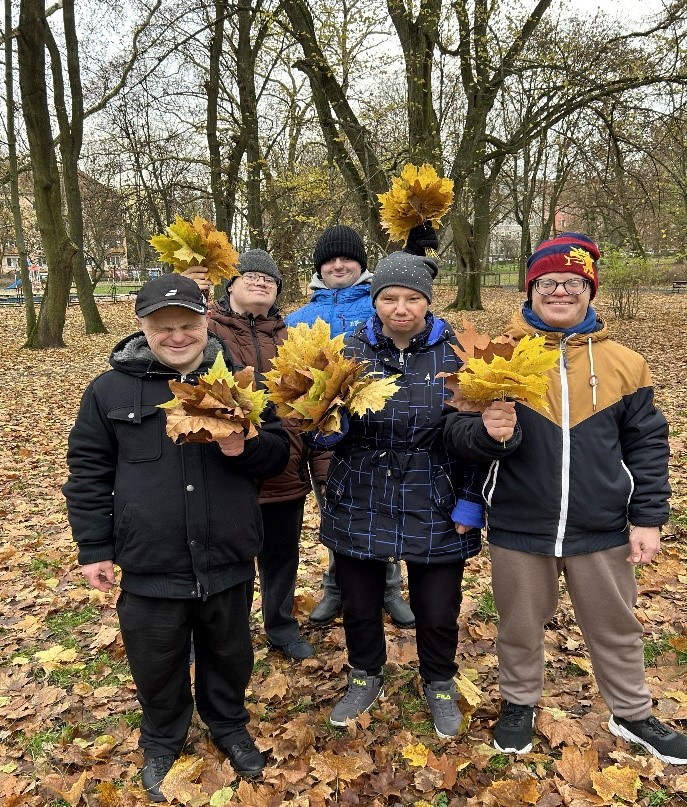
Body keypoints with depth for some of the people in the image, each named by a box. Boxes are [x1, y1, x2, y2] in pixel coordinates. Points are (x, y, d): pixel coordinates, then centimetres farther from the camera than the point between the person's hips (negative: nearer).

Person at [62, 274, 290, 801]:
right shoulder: (110, 389, -4)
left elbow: (279, 453, 3)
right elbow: (88, 473, 1)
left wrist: (243, 448, -19)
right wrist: (95, 548, -1)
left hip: (228, 562, 1)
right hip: (149, 567, -1)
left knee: (230, 657, 21)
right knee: (157, 665, 19)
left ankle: (229, 727, 50)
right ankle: (162, 742, 47)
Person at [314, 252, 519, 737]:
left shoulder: (455, 353, -5)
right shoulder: (352, 351, -3)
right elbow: (334, 432, 0)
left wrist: (470, 503, -7)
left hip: (433, 509, -1)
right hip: (360, 505, 2)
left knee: (438, 611, 13)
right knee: (359, 605, 17)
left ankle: (440, 687, 43)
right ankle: (366, 679, 46)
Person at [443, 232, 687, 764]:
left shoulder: (623, 363, 0)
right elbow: (456, 430, -7)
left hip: (602, 530, 2)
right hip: (519, 528, -1)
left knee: (617, 629, 20)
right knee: (521, 626, 18)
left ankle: (632, 714, 45)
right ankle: (520, 704, 43)